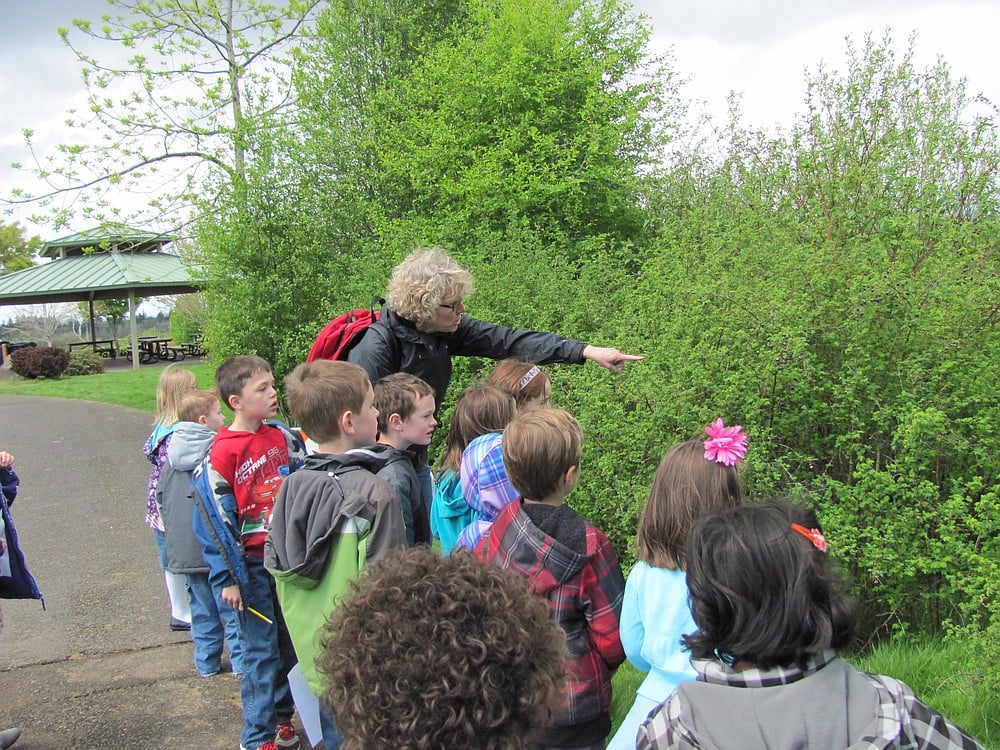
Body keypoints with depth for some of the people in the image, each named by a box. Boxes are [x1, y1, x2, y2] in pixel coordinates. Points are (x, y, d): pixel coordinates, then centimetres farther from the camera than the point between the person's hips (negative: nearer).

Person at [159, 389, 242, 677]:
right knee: (231, 606, 4)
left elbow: (161, 498, 16)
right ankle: (241, 661, 9)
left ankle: (206, 662, 25)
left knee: (202, 607, 17)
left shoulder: (171, 454, 7)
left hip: (183, 549, 6)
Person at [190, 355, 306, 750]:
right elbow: (215, 518, -11)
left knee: (290, 645, 14)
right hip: (252, 564, -5)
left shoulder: (284, 437, 1)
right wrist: (228, 578, -10)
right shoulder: (222, 453, -14)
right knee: (261, 651, 3)